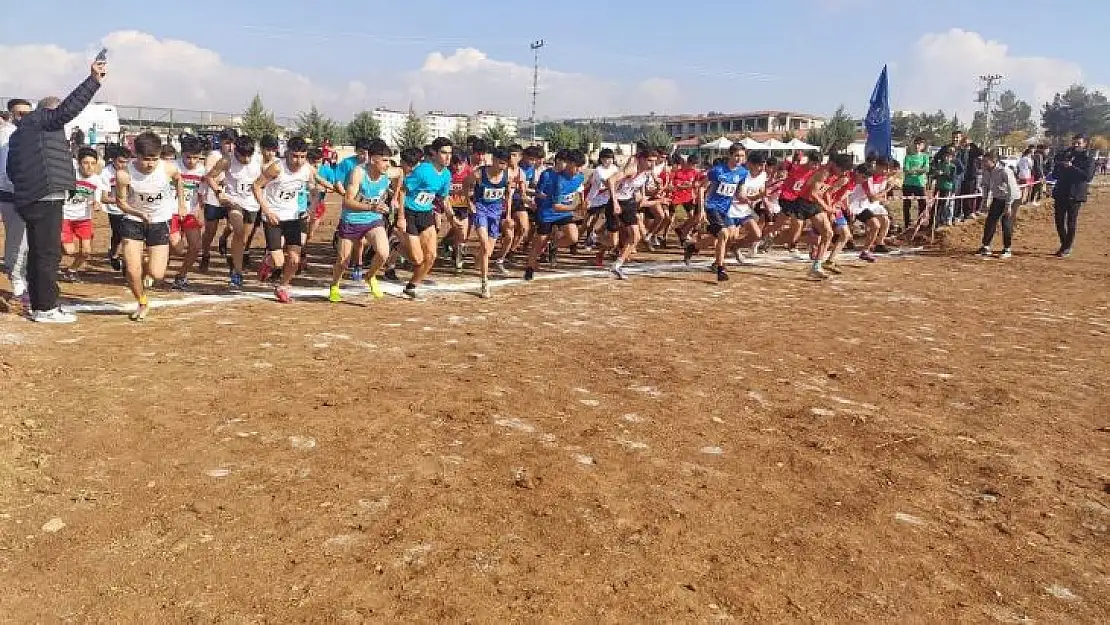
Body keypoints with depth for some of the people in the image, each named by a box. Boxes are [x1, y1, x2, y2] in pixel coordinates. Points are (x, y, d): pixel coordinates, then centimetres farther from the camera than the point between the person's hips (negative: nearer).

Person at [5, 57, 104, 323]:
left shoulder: (20, 132, 25)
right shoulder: (40, 118, -1)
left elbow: (11, 170, 25)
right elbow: (67, 109, -18)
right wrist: (94, 81, -21)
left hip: (28, 199, 10)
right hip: (46, 199, -10)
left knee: (38, 253, 13)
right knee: (48, 254, -8)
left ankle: (38, 305, 19)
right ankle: (46, 308, -6)